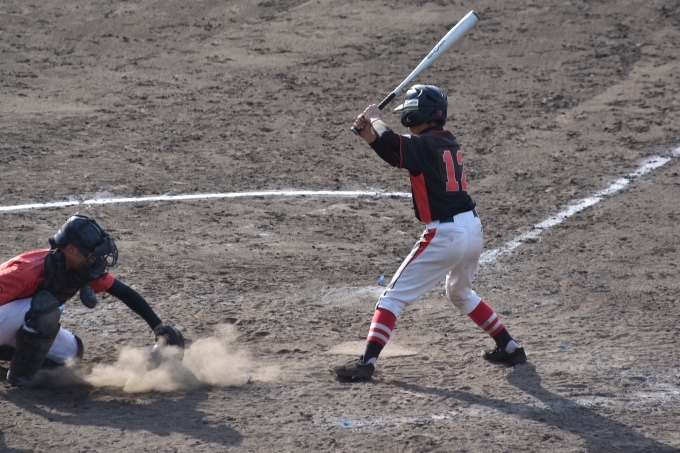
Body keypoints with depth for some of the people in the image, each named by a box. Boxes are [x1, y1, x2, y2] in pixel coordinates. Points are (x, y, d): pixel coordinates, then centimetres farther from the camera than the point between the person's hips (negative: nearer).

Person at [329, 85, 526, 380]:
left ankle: (367, 362, -11)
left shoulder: (425, 144, -13)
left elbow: (390, 141, -28)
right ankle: (509, 348, 34)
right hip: (472, 228, 8)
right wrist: (370, 135, 7)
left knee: (393, 297, -3)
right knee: (460, 293, 32)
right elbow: (400, 154, 19)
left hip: (444, 234, -8)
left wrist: (375, 118, -7)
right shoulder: (448, 143, 12)